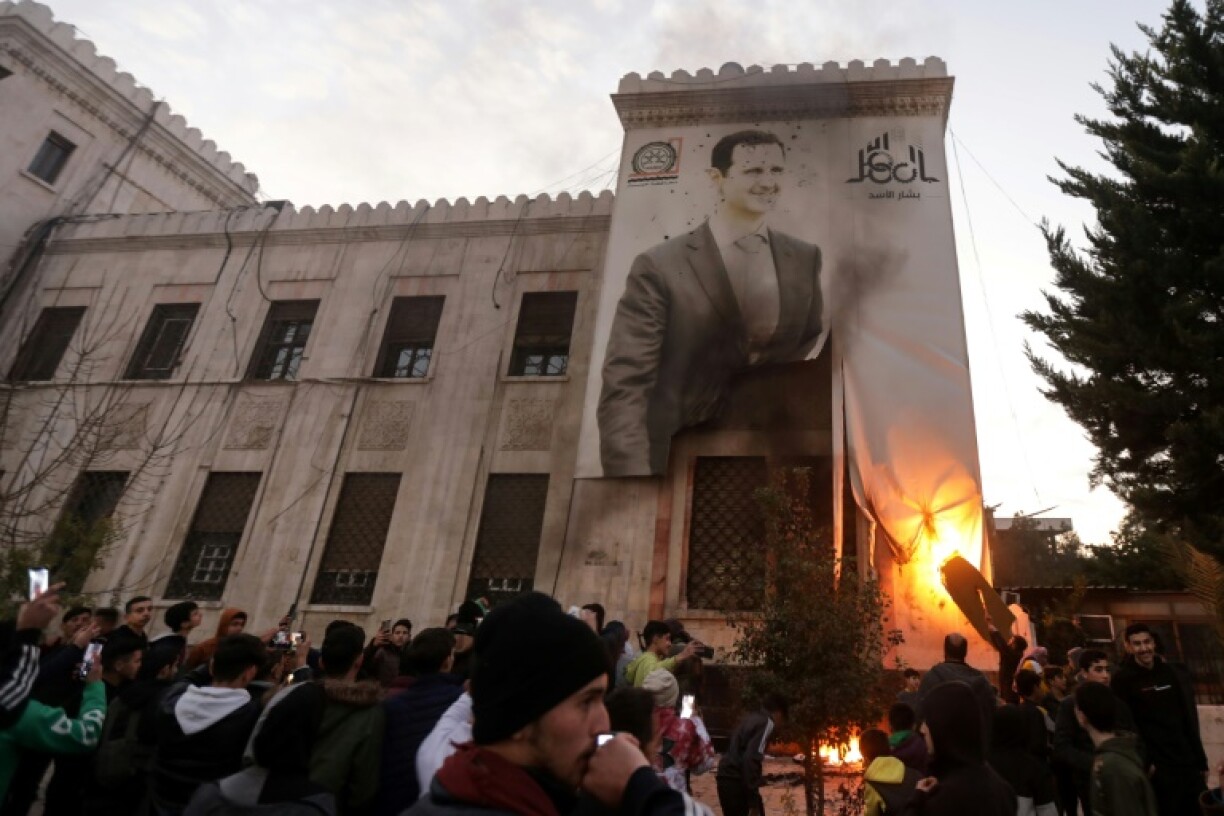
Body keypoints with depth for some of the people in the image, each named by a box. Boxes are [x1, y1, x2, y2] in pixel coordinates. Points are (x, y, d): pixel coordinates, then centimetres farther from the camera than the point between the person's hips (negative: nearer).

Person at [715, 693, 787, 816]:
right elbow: (752, 759, -19)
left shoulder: (749, 718, 19)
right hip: (736, 781, -8)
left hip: (726, 778, 8)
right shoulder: (766, 723, -7)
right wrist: (754, 799, -17)